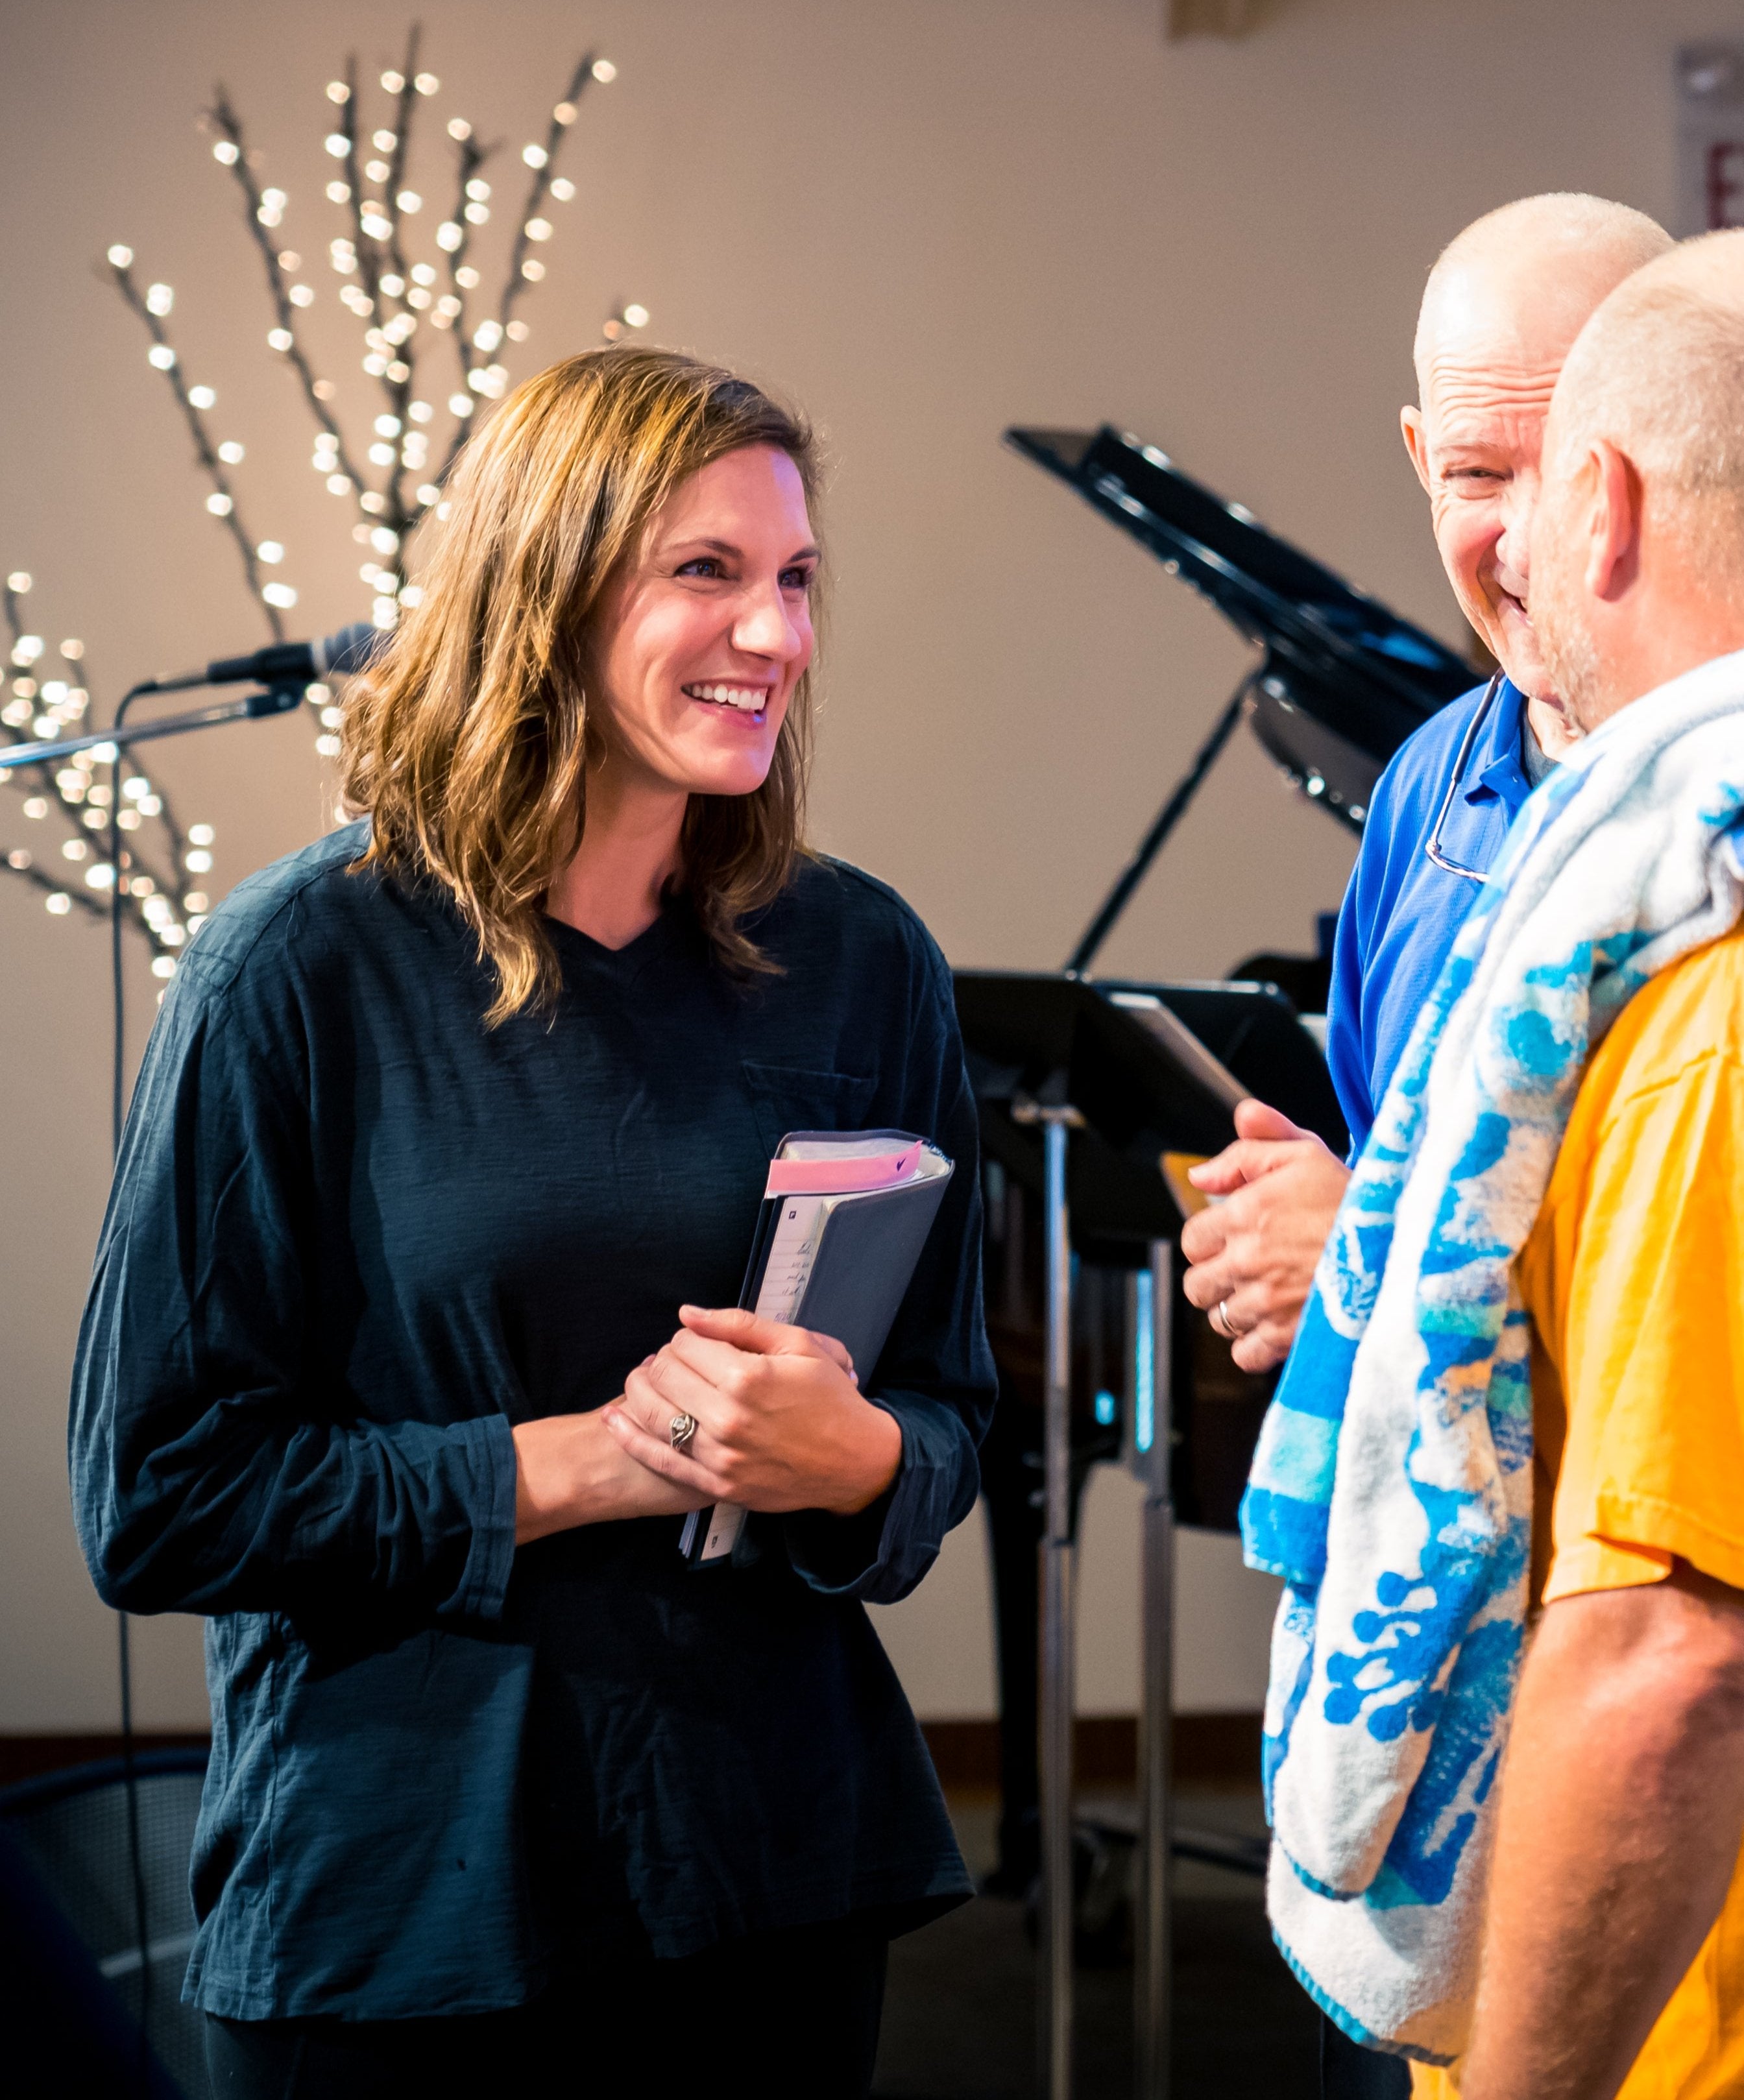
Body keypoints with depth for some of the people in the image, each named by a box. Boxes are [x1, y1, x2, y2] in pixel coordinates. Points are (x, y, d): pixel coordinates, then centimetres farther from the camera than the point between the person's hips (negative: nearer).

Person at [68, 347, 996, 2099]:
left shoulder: (861, 967, 3)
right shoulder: (299, 970, -9)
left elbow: (949, 1417, 8)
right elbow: (155, 1497, -10)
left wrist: (849, 1456, -15)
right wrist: (575, 1467, -16)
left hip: (776, 1871, 4)